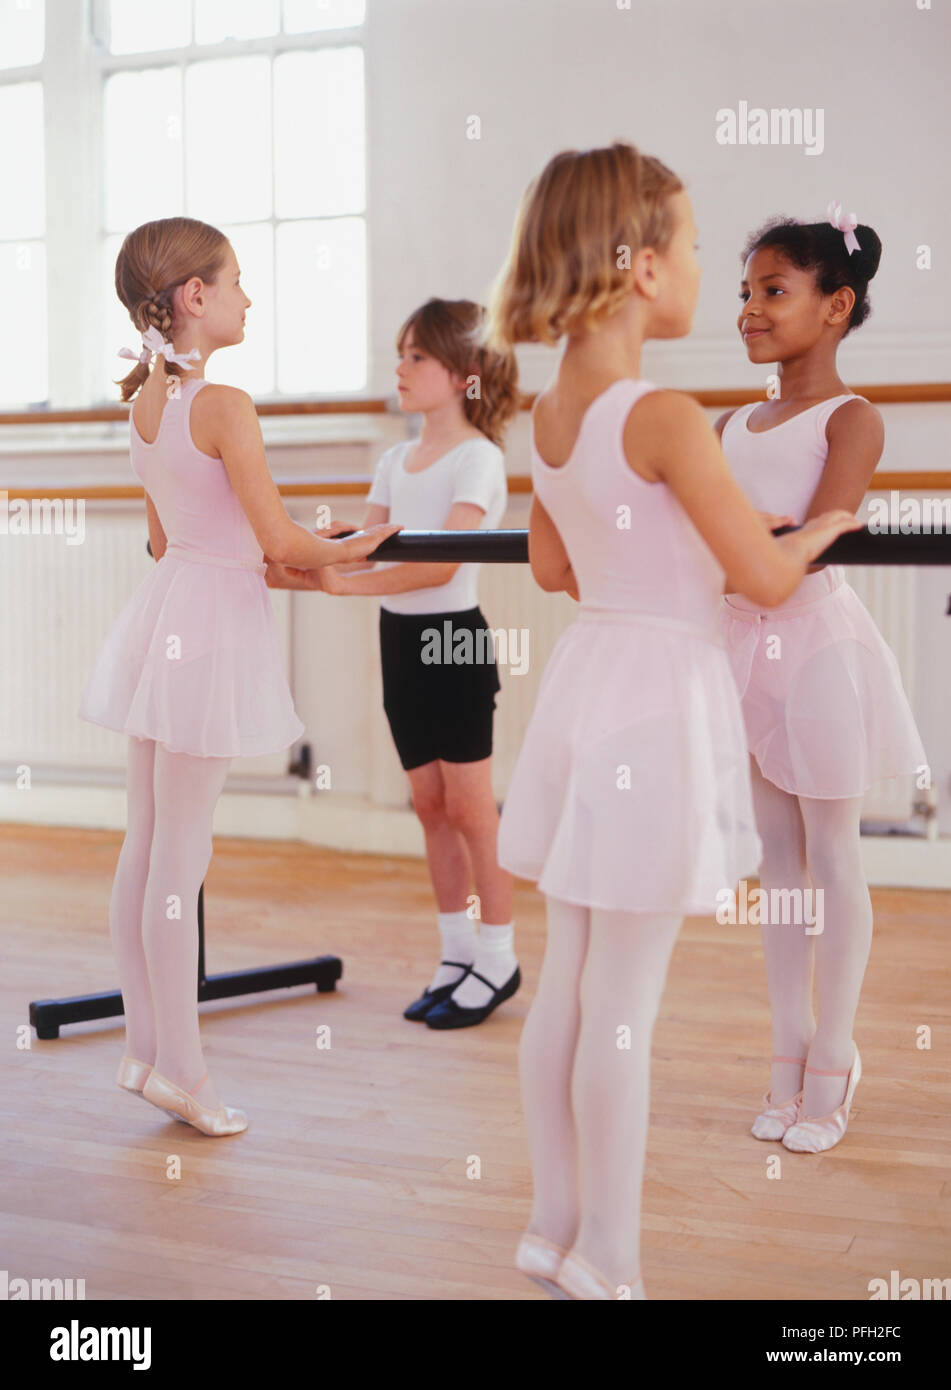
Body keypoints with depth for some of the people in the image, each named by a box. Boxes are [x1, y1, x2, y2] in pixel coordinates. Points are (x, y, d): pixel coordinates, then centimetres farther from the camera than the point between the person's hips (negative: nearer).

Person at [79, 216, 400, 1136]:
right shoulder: (224, 406, -17)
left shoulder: (145, 400, 9)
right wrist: (349, 550, 3)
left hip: (165, 608, 8)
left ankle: (143, 1046, 23)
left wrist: (297, 567, 20)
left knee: (144, 847, 13)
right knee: (180, 861, -1)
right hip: (214, 624, -8)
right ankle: (181, 1069, 10)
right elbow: (283, 542, -17)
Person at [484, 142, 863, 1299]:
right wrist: (820, 529, 6)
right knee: (623, 1008, 2)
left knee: (565, 984, 14)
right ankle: (606, 1262, 14)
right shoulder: (665, 418, -18)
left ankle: (555, 1228, 27)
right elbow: (765, 578, -14)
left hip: (585, 680, 8)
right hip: (660, 694, -8)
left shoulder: (548, 412, 6)